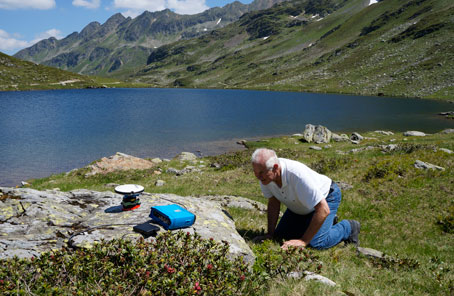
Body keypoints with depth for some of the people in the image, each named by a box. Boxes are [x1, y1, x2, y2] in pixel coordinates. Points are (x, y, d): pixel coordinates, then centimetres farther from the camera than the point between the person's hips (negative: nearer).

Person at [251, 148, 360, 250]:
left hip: (326, 197, -7)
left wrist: (303, 241, -35)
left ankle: (348, 227, 5)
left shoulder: (297, 174, -42)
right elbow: (273, 203, -5)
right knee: (280, 235, 6)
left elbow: (323, 210, -39)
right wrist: (270, 234, -9)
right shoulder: (265, 175, -22)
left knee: (315, 243, -23)